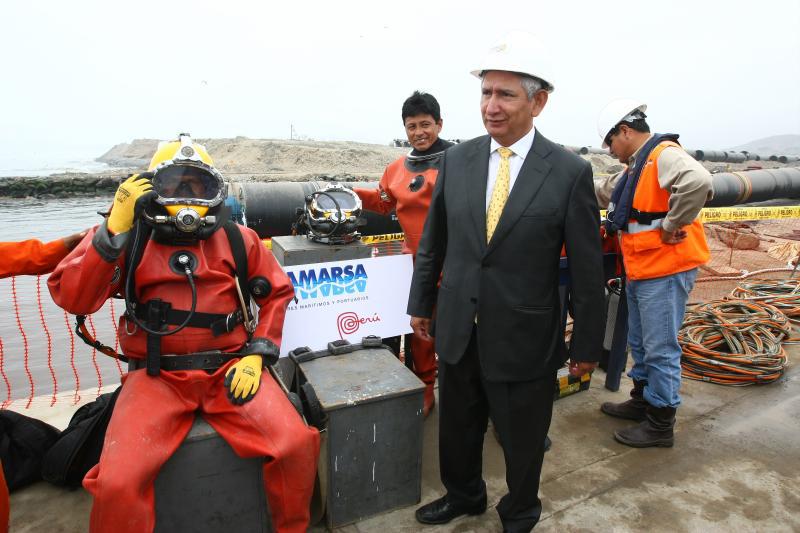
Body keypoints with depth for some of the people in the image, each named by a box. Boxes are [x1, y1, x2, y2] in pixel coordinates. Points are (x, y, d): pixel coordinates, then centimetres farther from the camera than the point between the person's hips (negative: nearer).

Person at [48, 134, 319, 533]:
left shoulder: (238, 240, 7)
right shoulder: (130, 238, 3)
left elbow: (277, 292, 13)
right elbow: (72, 298, -7)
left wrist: (257, 354, 2)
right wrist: (114, 230, -16)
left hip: (229, 369, 1)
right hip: (157, 376, 0)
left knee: (295, 446, -18)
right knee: (118, 483, -22)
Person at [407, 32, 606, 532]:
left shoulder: (570, 172, -11)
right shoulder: (457, 159, -1)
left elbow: (587, 268, -7)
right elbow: (433, 241, 7)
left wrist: (587, 345, -2)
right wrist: (422, 303, 11)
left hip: (525, 337, -3)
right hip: (457, 329, 4)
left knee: (523, 439, 18)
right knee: (457, 427, 23)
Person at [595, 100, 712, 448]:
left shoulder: (664, 155, -16)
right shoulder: (635, 165, 15)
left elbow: (698, 182, -35)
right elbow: (604, 191, 31)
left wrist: (672, 226, -26)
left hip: (665, 271, -10)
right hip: (639, 271, 10)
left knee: (660, 350, 1)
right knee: (639, 344, 20)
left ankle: (661, 424, 15)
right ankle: (641, 401, 37)